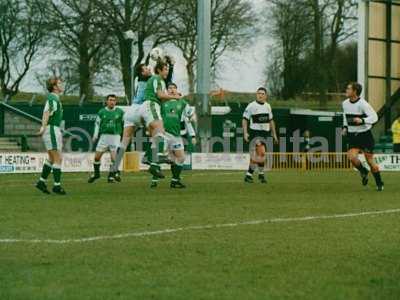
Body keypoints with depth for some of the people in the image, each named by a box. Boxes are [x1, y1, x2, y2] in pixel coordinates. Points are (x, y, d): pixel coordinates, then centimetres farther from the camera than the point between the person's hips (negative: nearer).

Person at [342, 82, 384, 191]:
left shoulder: (362, 104, -17)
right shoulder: (345, 103, 3)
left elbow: (374, 117, -18)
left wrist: (362, 120, -34)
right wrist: (345, 127, 9)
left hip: (365, 135, -5)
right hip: (353, 136, 5)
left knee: (369, 160, 0)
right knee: (352, 157, -17)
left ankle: (379, 183, 18)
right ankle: (363, 172, 13)